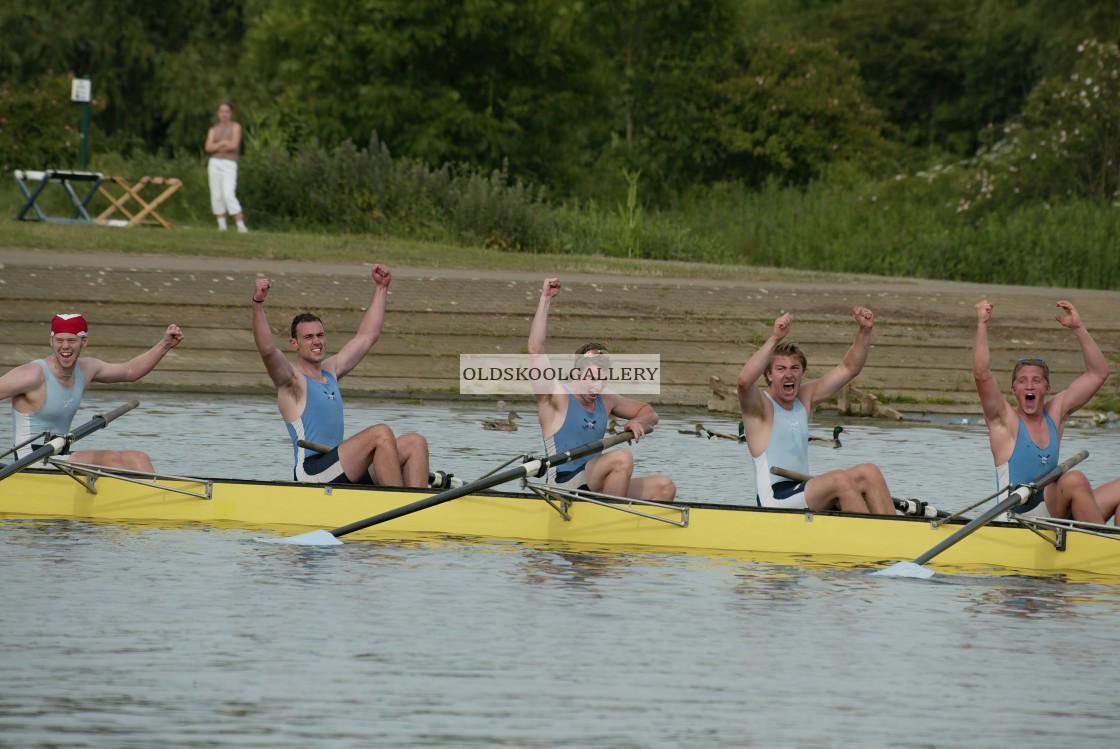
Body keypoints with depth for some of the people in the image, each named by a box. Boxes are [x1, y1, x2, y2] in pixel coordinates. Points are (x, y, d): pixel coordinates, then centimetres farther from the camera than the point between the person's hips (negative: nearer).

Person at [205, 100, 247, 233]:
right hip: (215, 163, 4)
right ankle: (221, 224, 8)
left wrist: (217, 146, -4)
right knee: (216, 195, 1)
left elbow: (234, 145, -9)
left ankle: (241, 225, -18)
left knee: (228, 195, -17)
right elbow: (208, 147, -1)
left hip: (229, 165, -4)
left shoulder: (235, 126, 4)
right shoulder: (213, 130, 13)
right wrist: (223, 143, -14)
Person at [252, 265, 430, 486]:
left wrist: (381, 288, 31)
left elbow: (367, 336, 31)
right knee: (381, 433, -26)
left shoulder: (331, 370, 21)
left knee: (414, 443, -4)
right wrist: (257, 304, -34)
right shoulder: (291, 380, -1)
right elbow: (267, 350, -21)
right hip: (312, 472, -9)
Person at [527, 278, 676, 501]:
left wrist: (638, 422, 3)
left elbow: (648, 413, 29)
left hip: (595, 488, 8)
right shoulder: (557, 398, -5)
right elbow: (535, 350, -17)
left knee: (664, 487, -3)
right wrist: (545, 299, -17)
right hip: (564, 488, -8)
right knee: (622, 458, -28)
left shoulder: (605, 400, 16)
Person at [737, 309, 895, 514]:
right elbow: (744, 380, -29)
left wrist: (865, 331, 2)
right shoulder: (760, 406, -6)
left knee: (869, 472, -9)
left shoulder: (804, 397, 15)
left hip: (803, 493, 8)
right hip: (775, 499, -8)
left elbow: (848, 368, 17)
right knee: (840, 479, -27)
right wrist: (775, 339, -35)